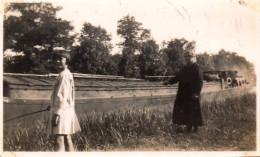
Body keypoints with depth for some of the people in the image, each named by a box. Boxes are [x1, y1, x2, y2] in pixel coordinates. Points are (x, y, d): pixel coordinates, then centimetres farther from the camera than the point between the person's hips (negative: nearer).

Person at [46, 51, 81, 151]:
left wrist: (57, 113, -22)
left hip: (62, 111, -10)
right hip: (67, 111, 10)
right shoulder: (68, 74, 17)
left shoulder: (64, 75, -13)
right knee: (67, 138, 12)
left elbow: (62, 96, -20)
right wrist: (54, 106, 26)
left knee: (59, 140, -12)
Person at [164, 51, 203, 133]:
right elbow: (177, 77, 21)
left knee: (193, 111, -2)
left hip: (192, 95, -7)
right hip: (184, 94, 7)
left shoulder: (197, 69, -8)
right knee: (186, 111, 8)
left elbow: (200, 82, -13)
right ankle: (188, 127, 17)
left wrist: (196, 93, -19)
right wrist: (169, 81, 9)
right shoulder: (185, 69, 15)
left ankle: (195, 128, 9)